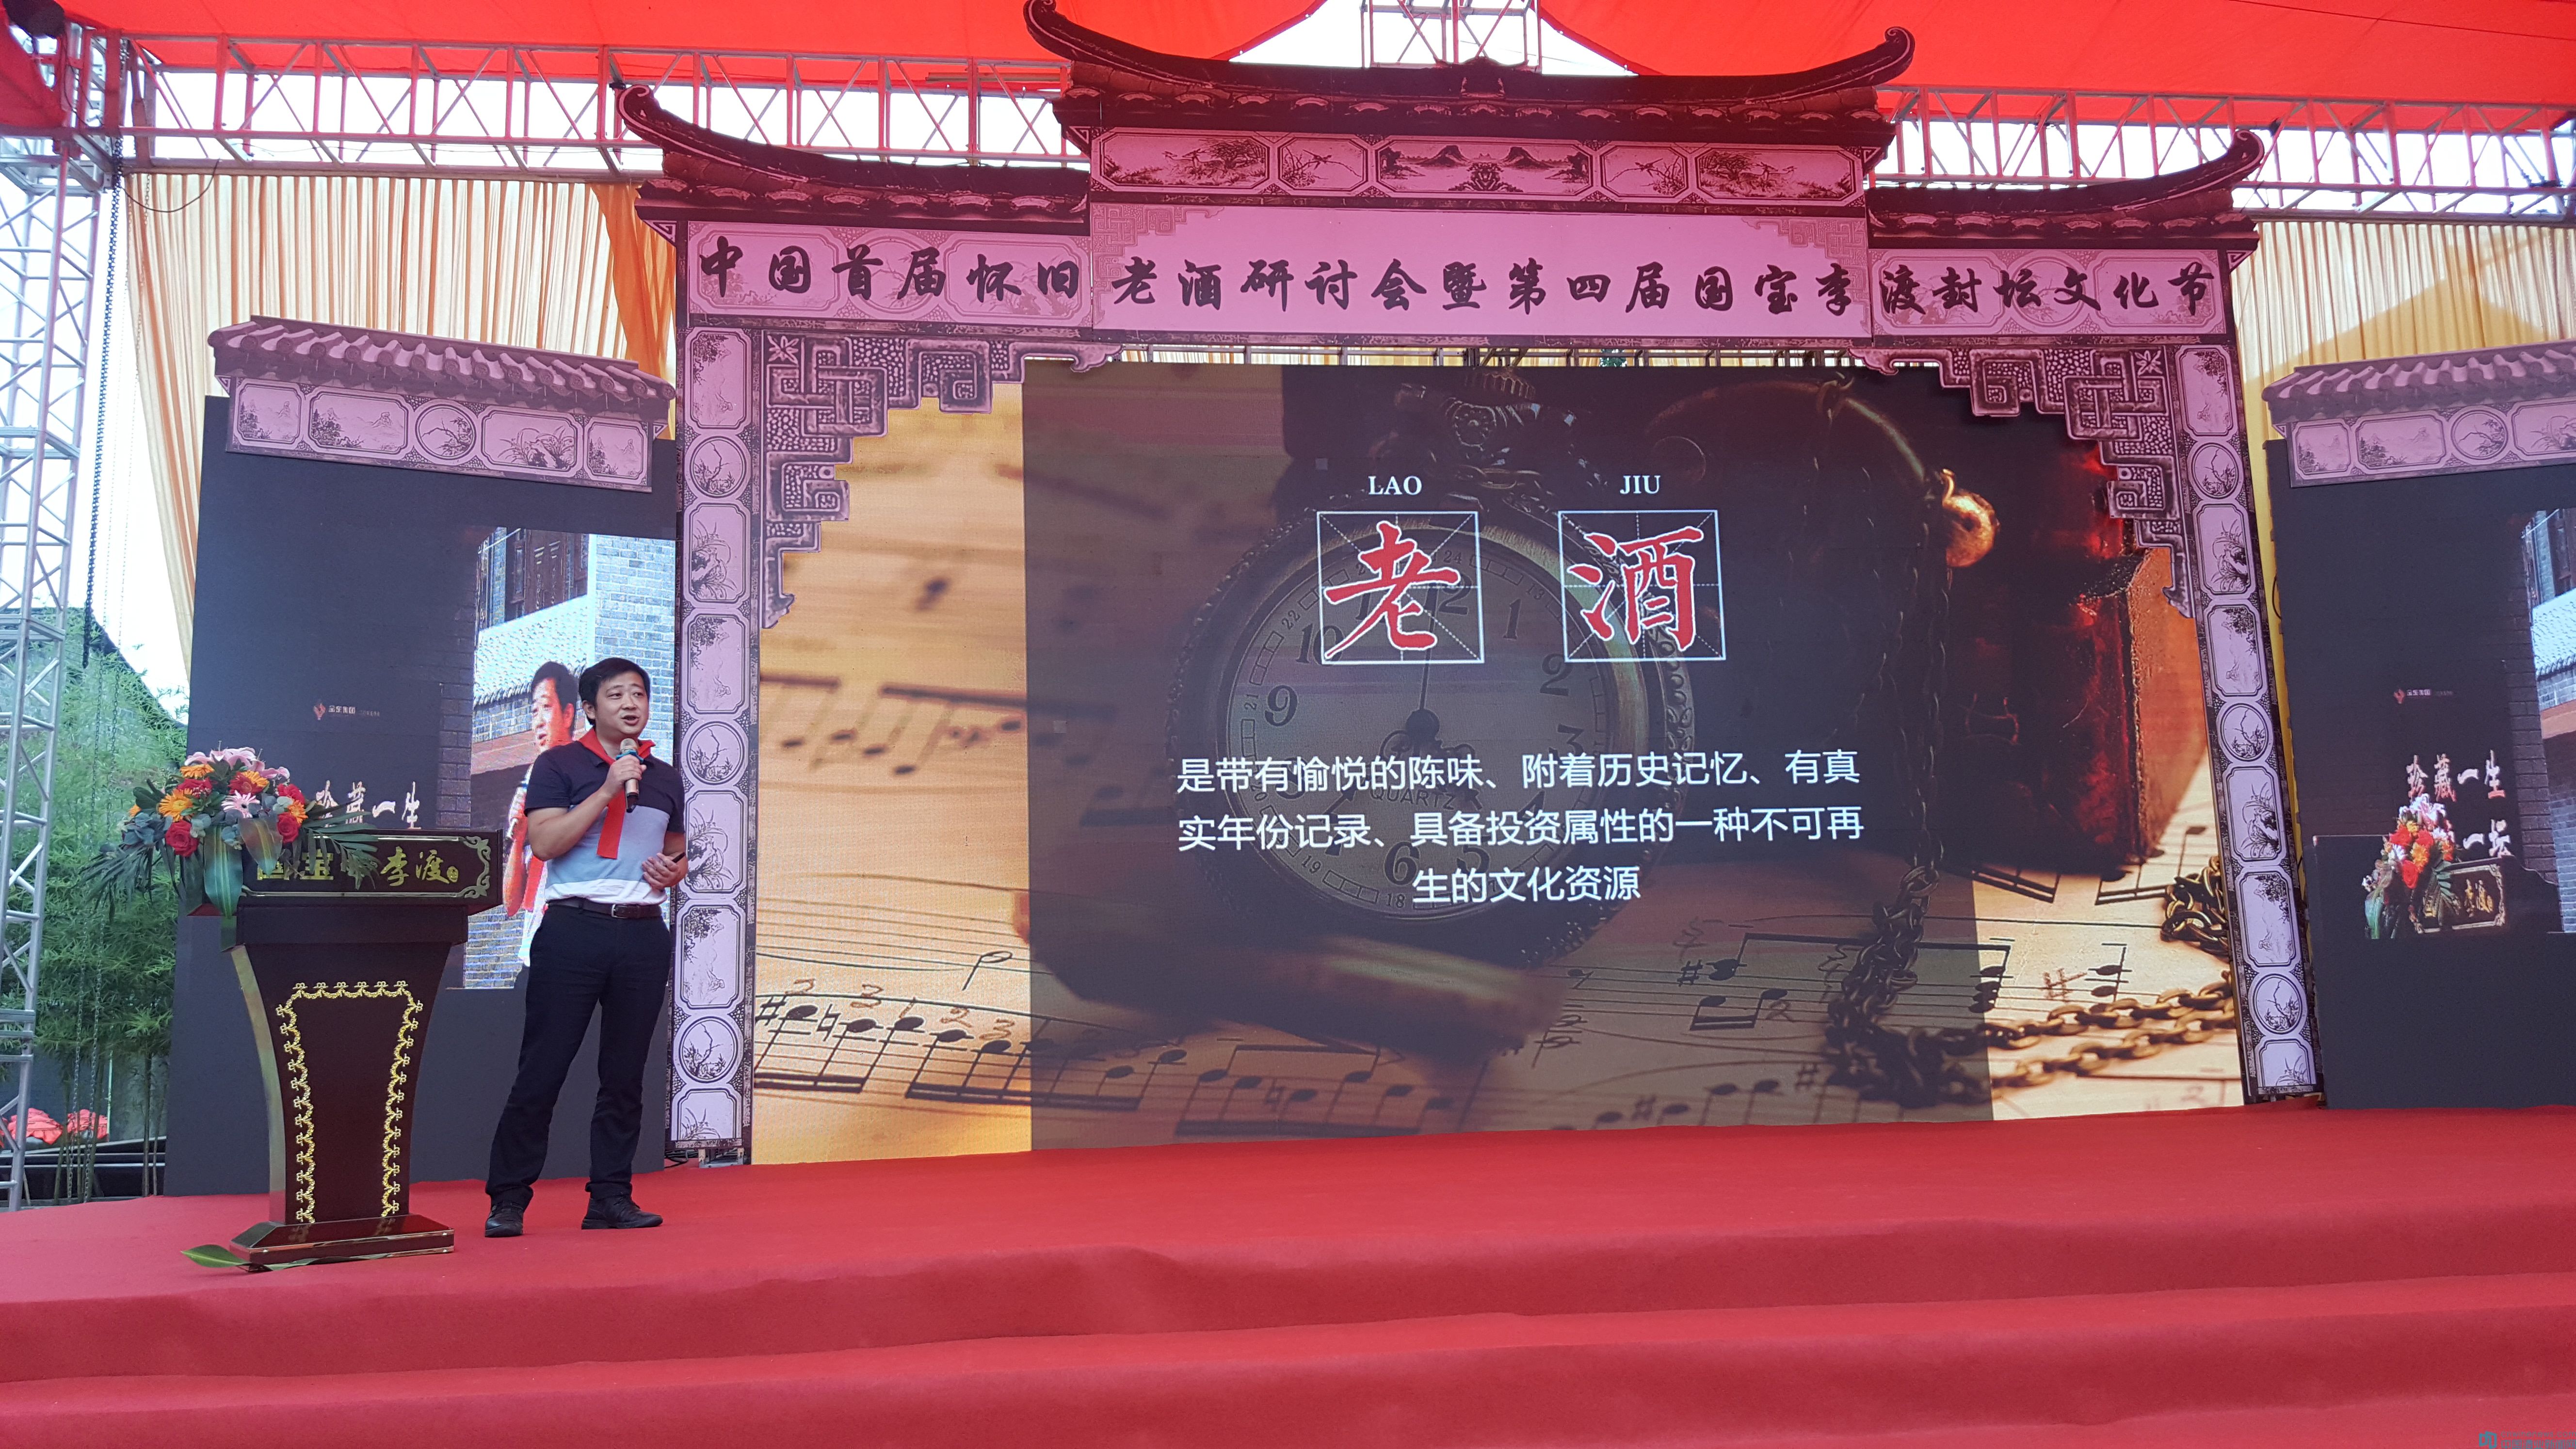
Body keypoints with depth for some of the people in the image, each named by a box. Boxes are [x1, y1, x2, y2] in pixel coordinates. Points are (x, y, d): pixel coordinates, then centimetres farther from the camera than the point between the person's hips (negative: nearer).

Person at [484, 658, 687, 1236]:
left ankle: (612, 1197, 14)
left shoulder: (665, 777, 16)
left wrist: (674, 871, 4)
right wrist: (609, 790, -14)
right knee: (541, 1069, -2)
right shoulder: (560, 765, 2)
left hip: (643, 934, 4)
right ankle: (509, 1199, 7)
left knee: (625, 1074, 7)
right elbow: (544, 842, -10)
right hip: (574, 929, -4)